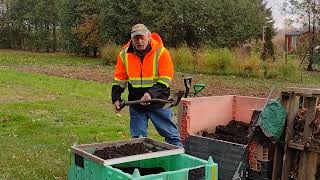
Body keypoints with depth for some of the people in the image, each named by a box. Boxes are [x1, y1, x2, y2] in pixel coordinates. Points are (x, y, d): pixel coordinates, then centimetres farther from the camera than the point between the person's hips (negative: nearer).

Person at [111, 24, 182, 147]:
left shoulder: (161, 52, -12)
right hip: (136, 105, 3)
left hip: (158, 103, -3)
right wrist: (116, 98, -2)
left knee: (172, 136, 4)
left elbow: (165, 80, -14)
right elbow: (119, 80, 8)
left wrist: (151, 94, -27)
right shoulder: (124, 54, -1)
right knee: (137, 138, 9)